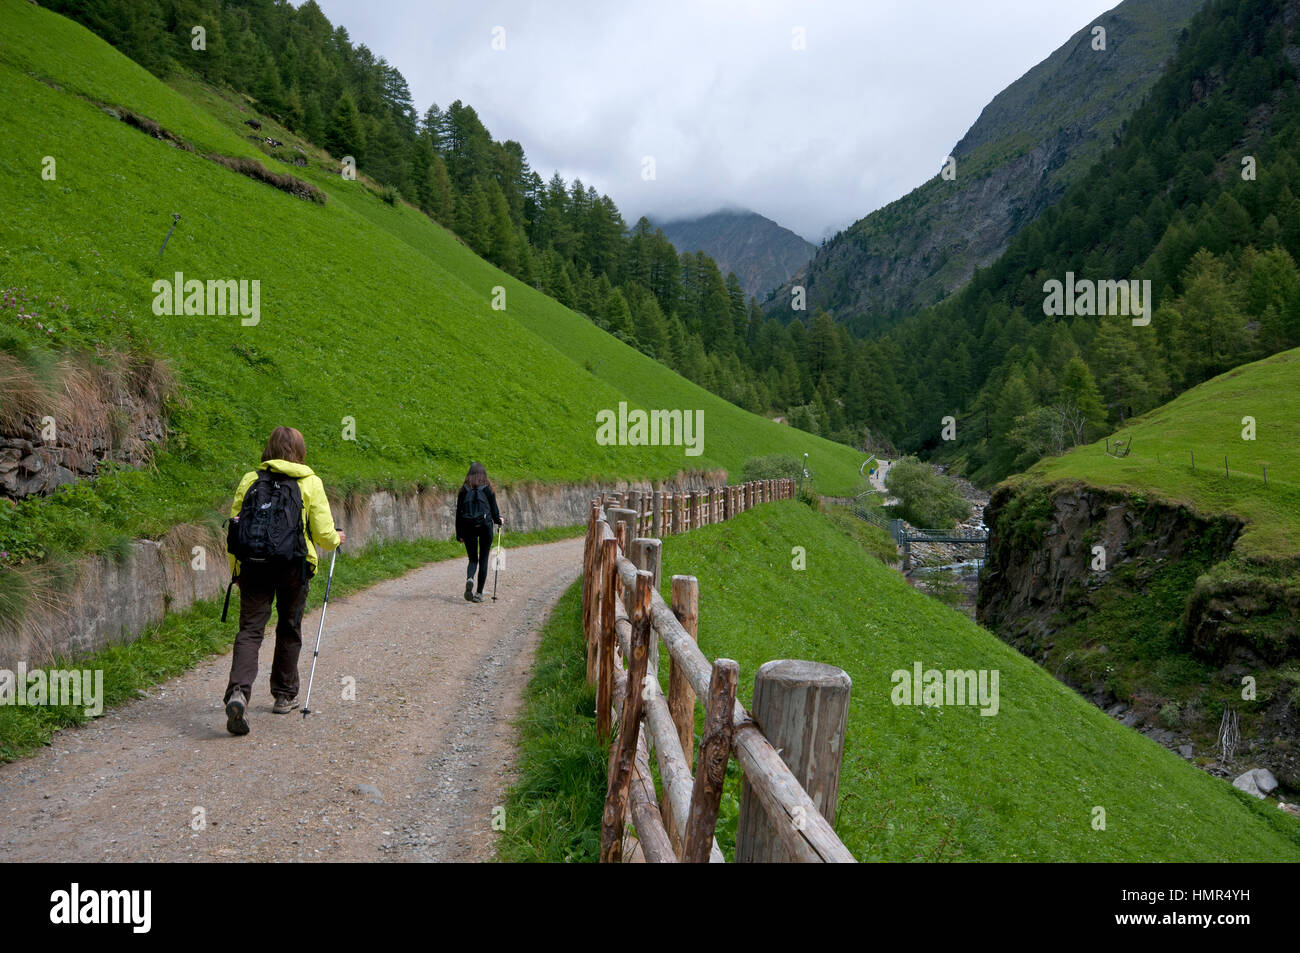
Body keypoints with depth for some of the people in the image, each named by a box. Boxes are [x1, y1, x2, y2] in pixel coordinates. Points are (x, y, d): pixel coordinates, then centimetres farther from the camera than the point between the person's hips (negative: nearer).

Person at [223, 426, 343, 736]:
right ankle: (285, 695, 26)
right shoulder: (311, 483, -1)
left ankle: (238, 692, -22)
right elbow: (323, 534, -4)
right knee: (289, 630, 15)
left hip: (253, 565, 1)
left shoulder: (249, 480, 6)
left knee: (250, 629, 0)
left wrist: (236, 570, 18)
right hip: (294, 566, -1)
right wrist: (337, 539, 19)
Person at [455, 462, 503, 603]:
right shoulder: (487, 489, -1)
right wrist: (499, 521, 23)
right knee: (483, 559, 8)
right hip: (485, 526, -2)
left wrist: (459, 534, 9)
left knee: (473, 559, 11)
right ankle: (479, 593, 6)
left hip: (468, 527, 2)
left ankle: (469, 579, -21)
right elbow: (493, 508, 2)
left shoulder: (464, 490, 5)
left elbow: (459, 513, 5)